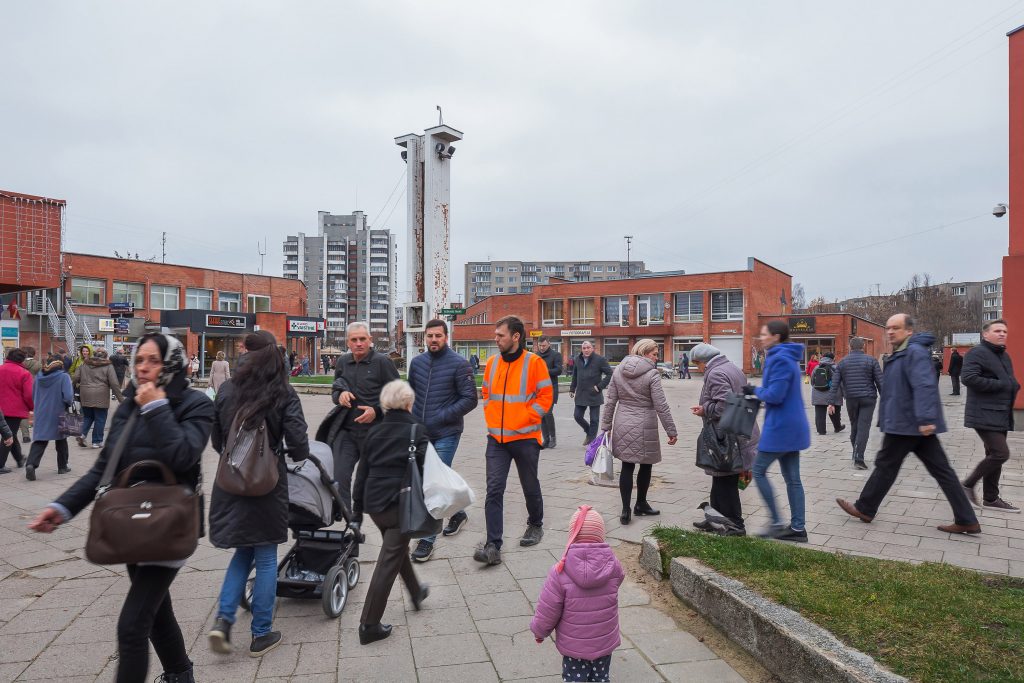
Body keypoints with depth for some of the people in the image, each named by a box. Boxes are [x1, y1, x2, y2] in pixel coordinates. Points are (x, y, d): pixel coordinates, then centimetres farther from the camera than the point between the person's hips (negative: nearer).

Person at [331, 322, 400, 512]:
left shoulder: (382, 361, -7)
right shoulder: (343, 361, 9)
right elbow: (335, 390, 22)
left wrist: (377, 411, -17)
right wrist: (340, 395, -3)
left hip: (374, 430, -4)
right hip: (346, 430, 4)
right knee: (339, 477, -4)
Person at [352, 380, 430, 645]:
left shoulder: (373, 432, 7)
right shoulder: (416, 431, -7)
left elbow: (362, 473, 10)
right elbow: (427, 469, -12)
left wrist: (357, 511, 16)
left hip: (374, 503, 6)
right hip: (401, 504, -6)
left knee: (397, 548, 26)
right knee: (389, 561, 1)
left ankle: (416, 592, 47)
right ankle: (369, 625, 4)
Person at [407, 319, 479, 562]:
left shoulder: (459, 364, -9)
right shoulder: (417, 362, 6)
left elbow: (470, 399, -10)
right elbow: (410, 392, 20)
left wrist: (442, 417, -16)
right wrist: (412, 417, 6)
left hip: (446, 434, -6)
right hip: (421, 433, 6)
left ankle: (427, 539, 3)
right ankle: (457, 513, 41)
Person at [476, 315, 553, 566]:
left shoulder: (534, 362, -8)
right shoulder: (492, 362, 6)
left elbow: (545, 396, -8)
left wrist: (525, 419, -13)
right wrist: (491, 418, 5)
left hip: (525, 438, -3)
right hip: (496, 438, 3)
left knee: (530, 487, 15)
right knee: (494, 489, -7)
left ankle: (535, 525, 41)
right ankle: (493, 547, -7)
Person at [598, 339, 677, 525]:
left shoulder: (618, 370, 3)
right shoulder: (652, 374, -12)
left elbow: (610, 402, 4)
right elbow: (661, 406, -13)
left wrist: (606, 426, 11)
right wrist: (671, 431, -6)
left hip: (622, 425, 4)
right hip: (644, 427, -4)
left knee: (627, 466, 8)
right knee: (645, 465, 14)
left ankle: (625, 510, 6)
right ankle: (641, 505, 27)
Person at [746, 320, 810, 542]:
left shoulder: (780, 359, -18)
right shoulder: (787, 357, 14)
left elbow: (775, 395, -23)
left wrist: (755, 390, -6)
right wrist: (757, 392, 7)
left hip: (781, 428, -10)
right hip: (792, 426, 10)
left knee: (759, 470, 1)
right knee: (792, 478, 12)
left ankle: (777, 523, 6)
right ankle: (797, 528, 18)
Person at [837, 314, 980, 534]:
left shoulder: (915, 352, -15)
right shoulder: (901, 353, 18)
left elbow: (924, 387, -28)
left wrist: (925, 419, -35)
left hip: (906, 424, -10)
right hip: (916, 424, 10)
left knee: (886, 466, 3)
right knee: (941, 470, 8)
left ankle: (864, 509, 16)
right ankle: (966, 520, 11)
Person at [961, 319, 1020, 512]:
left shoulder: (1004, 355, 17)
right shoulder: (976, 353, -12)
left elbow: (1009, 381, 29)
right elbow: (969, 378, -25)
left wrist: (1013, 386, 5)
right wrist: (1000, 385, -20)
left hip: (1001, 415, 9)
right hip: (985, 415, -9)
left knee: (994, 456, 12)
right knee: (1000, 454, -15)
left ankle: (990, 499, 20)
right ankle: (968, 484, 1)